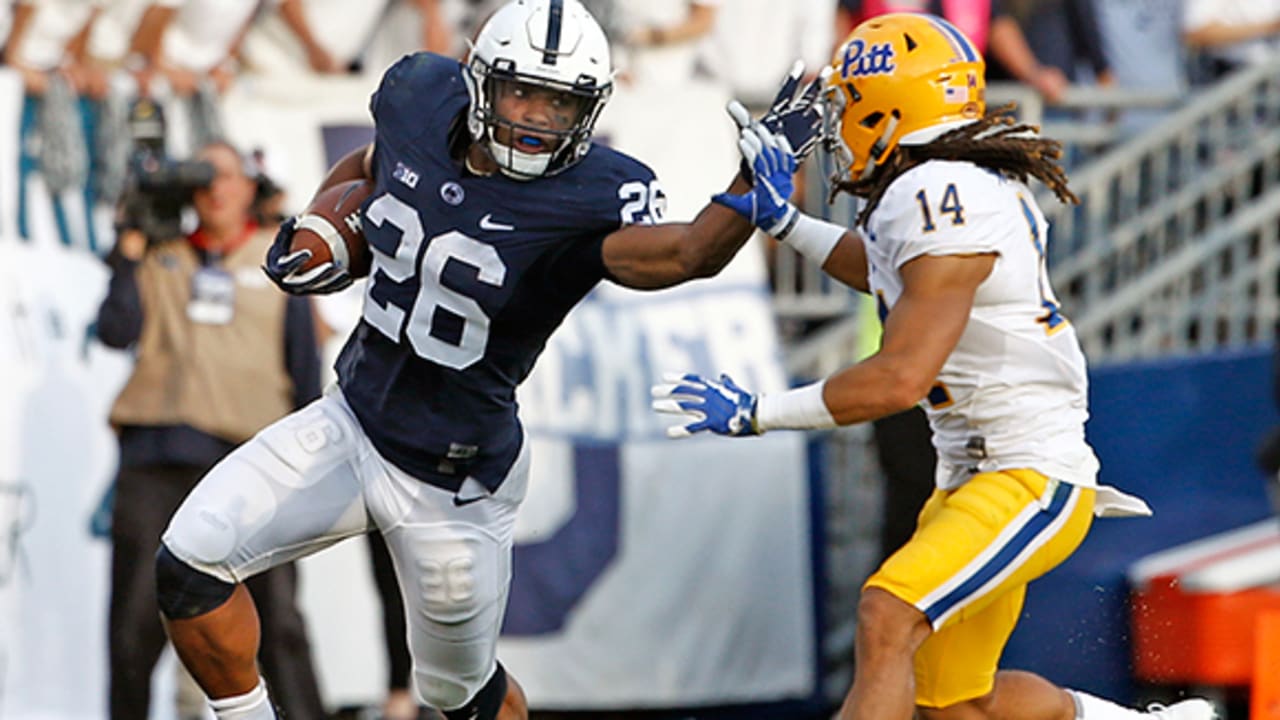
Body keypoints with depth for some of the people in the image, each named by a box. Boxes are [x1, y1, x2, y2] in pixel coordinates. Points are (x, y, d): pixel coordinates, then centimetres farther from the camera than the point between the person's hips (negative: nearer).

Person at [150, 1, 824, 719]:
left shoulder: (593, 198, -23)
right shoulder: (422, 101, -7)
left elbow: (685, 254, -43)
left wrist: (757, 182, -57)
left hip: (452, 485, -5)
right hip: (351, 421, 5)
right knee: (191, 562, -7)